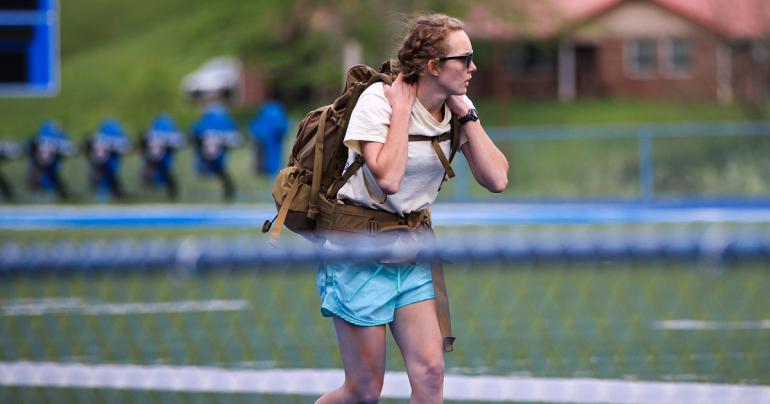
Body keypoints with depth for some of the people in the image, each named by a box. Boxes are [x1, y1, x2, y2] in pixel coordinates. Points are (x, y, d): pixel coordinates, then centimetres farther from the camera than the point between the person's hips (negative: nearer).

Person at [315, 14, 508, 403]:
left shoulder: (458, 109, 1)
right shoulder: (378, 100, -17)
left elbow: (496, 179, -8)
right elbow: (388, 177, -30)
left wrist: (466, 114, -11)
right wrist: (402, 109, -23)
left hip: (410, 253, 6)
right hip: (358, 251, -6)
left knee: (430, 372, -7)